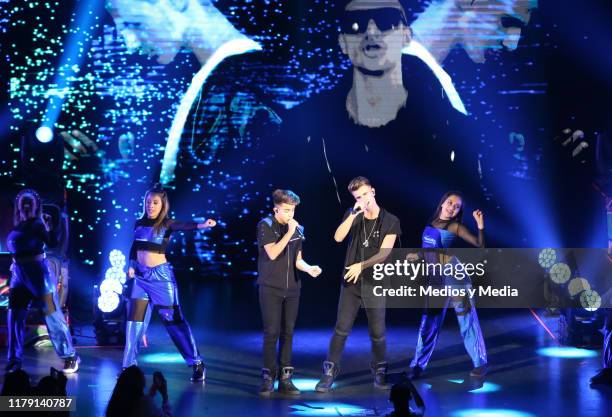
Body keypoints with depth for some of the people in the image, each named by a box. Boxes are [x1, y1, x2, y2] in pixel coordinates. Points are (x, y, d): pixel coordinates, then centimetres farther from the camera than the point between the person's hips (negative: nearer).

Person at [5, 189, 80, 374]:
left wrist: (48, 228, -30)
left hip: (38, 272, -6)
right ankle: (14, 360, 10)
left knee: (52, 314, -3)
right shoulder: (17, 226, 11)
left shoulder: (39, 223, -6)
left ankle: (70, 357, 4)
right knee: (14, 316, 3)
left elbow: (52, 243, -18)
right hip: (19, 273, 6)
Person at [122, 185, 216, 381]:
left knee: (172, 319, -3)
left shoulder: (166, 224, -7)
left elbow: (182, 225, -28)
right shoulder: (139, 224, 7)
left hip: (160, 276, -5)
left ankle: (196, 363, 5)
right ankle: (129, 365, 15)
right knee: (134, 318, 5)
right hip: (141, 276, 5)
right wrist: (131, 265, 8)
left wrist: (200, 225, -46)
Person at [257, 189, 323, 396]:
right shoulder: (266, 225, -5)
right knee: (272, 332, -8)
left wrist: (309, 268, -8)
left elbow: (297, 260, 12)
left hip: (292, 288, 4)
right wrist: (289, 232, -18)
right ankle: (268, 377, -1)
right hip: (270, 288, -4)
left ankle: (285, 379, 8)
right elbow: (272, 254, -16)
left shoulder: (298, 229, 9)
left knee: (288, 333, 4)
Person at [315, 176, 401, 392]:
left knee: (377, 332, 4)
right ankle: (330, 371, 6)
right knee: (341, 328, -1)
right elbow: (338, 237, -11)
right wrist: (354, 214, -19)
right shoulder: (353, 215, 5)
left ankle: (379, 372, 21)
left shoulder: (390, 221, -1)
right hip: (351, 281, 1)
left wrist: (361, 265, -15)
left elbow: (384, 252, -7)